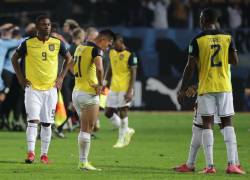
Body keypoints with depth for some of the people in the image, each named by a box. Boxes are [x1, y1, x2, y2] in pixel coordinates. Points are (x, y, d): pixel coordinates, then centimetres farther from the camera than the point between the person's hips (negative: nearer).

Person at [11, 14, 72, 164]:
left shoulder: (57, 43, 0)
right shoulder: (28, 44, -4)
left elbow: (68, 58, 16)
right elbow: (14, 59, 9)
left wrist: (61, 77, 7)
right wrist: (21, 78, 1)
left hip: (51, 89, 2)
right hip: (32, 88, -2)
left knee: (47, 123, 6)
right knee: (33, 121, -12)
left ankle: (44, 154, 14)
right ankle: (31, 153, -14)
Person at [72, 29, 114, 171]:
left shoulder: (80, 47, 14)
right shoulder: (96, 50, -13)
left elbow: (72, 66, 26)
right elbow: (99, 68, -30)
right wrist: (100, 84, -16)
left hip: (76, 92, 8)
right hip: (89, 94, -8)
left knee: (84, 128, 14)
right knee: (87, 129, -2)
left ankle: (82, 161, 13)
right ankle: (84, 162, -2)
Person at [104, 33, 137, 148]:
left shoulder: (130, 55, -11)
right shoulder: (112, 53, 9)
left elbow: (133, 73, -12)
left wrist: (130, 91, -18)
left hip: (125, 88, -7)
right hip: (114, 88, 7)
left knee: (122, 111, -6)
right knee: (108, 112, 4)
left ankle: (122, 139, 5)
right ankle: (127, 130, 20)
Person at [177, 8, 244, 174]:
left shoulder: (197, 40, -6)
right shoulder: (227, 38, 2)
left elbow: (190, 67, -6)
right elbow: (235, 61, 6)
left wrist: (183, 90, 0)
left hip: (206, 88, -2)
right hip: (224, 86, 2)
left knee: (207, 124, 2)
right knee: (228, 123, 5)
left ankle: (210, 165, -3)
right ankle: (232, 164, -5)